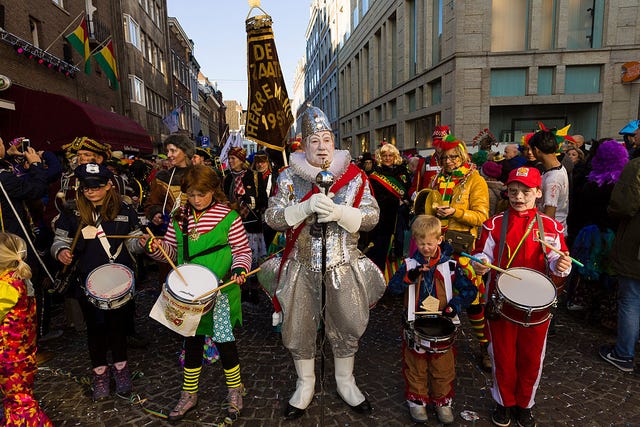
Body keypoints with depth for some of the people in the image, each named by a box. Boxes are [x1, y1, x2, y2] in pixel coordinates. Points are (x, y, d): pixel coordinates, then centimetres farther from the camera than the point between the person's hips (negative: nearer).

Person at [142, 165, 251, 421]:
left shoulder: (228, 215, -10)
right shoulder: (180, 217, 5)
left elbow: (242, 250, -6)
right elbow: (171, 250, 11)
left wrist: (239, 269, -24)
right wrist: (155, 247, -10)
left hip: (220, 289, -4)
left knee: (224, 340, 4)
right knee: (192, 341, 16)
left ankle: (235, 390, 29)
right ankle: (189, 395, 34)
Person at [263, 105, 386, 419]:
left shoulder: (354, 175, -1)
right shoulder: (289, 177, -1)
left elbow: (372, 216, -4)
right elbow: (272, 217, -6)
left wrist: (338, 212, -21)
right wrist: (306, 207, -22)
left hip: (343, 266, 0)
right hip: (302, 266, 0)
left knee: (346, 326, 13)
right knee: (299, 328, 11)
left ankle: (345, 382, 39)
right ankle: (305, 384, 37)